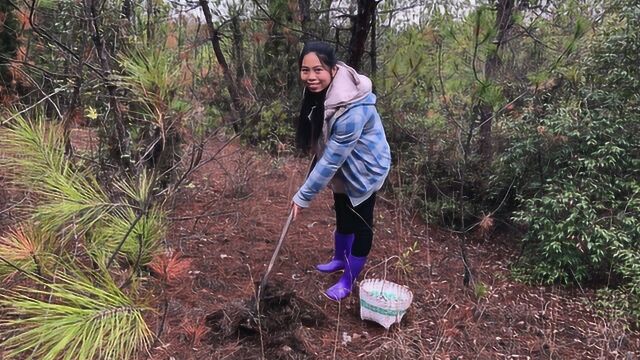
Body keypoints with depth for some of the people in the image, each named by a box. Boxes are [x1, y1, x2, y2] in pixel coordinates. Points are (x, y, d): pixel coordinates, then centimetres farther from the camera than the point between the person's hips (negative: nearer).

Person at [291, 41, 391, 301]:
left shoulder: (352, 109, -38)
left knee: (360, 222, 8)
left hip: (364, 168, -8)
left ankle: (348, 281, 26)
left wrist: (303, 196, -26)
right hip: (342, 166, 8)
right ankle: (340, 258, 48)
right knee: (342, 215, 25)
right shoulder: (319, 89, -13)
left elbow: (332, 158, -33)